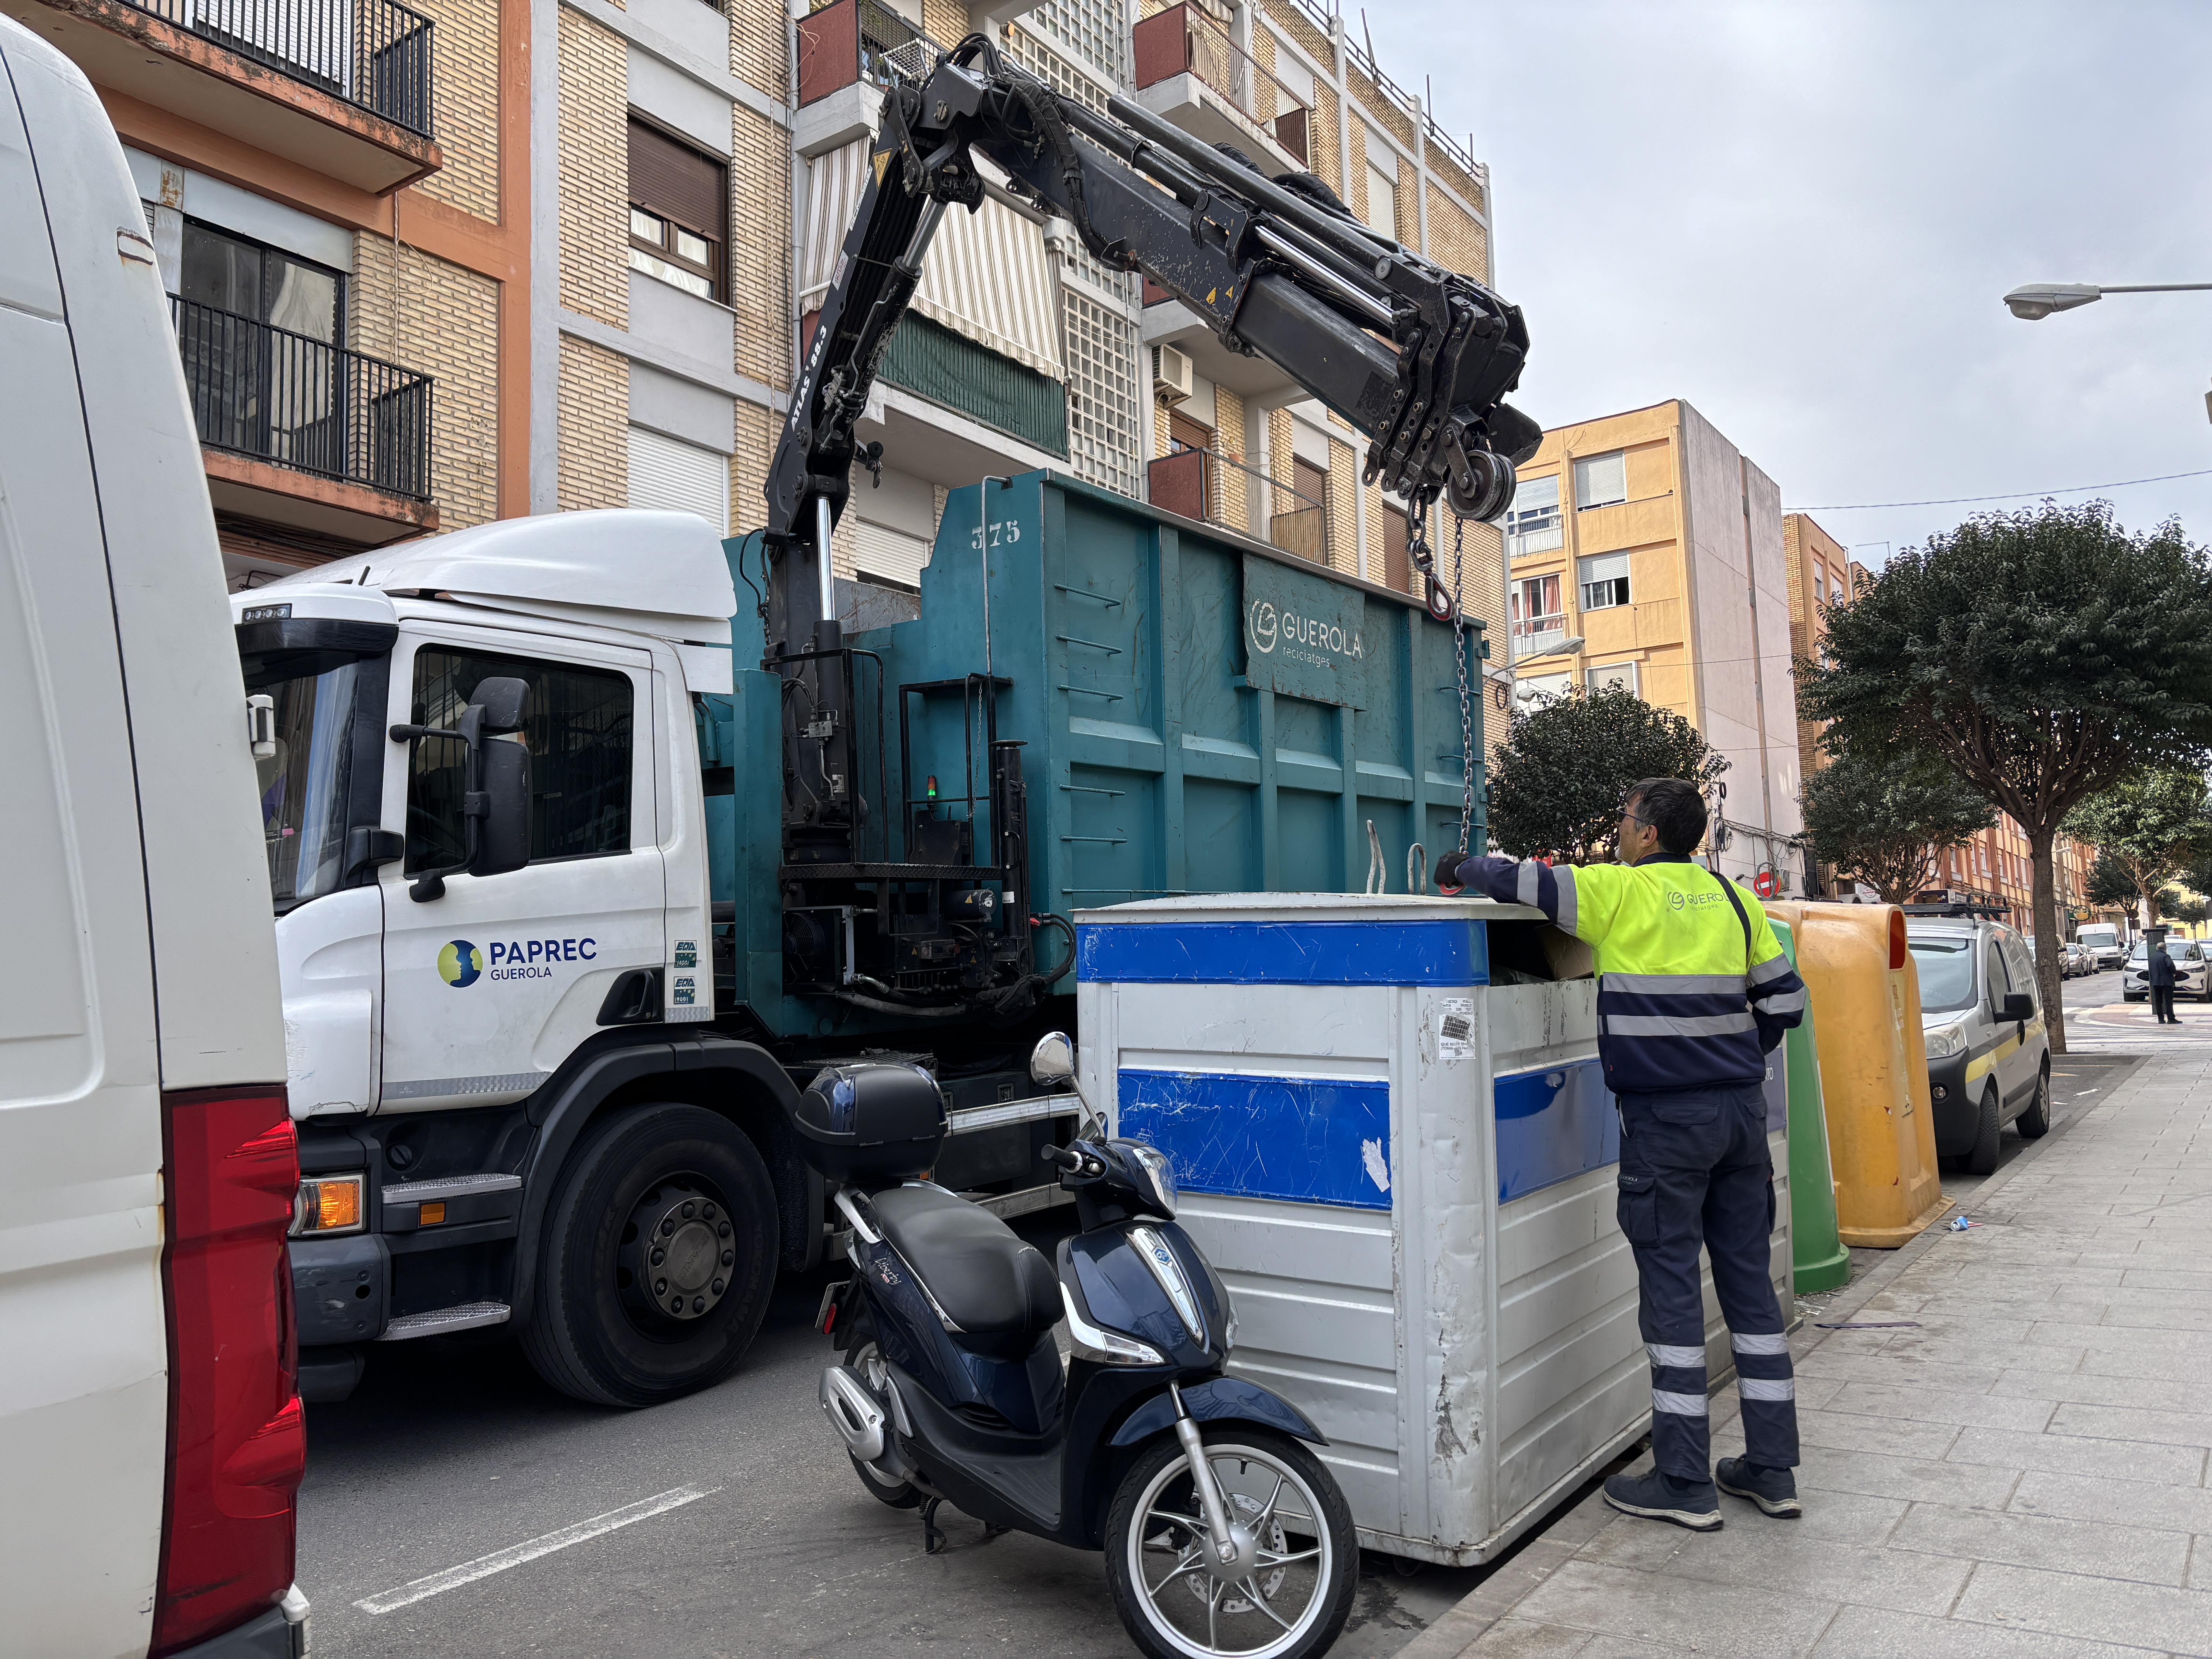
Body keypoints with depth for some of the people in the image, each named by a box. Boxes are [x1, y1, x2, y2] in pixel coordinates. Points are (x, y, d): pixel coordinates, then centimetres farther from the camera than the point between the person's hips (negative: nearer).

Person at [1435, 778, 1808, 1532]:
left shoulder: (1620, 892, -8)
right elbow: (1786, 998, 13)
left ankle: (1685, 1484, 6)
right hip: (1741, 1110, 7)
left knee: (1672, 1287, -1)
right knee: (1749, 1281, 12)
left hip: (1666, 1119, -6)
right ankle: (1772, 1470, 21)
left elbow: (1519, 882, -11)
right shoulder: (1733, 899, 10)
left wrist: (1459, 868, 8)